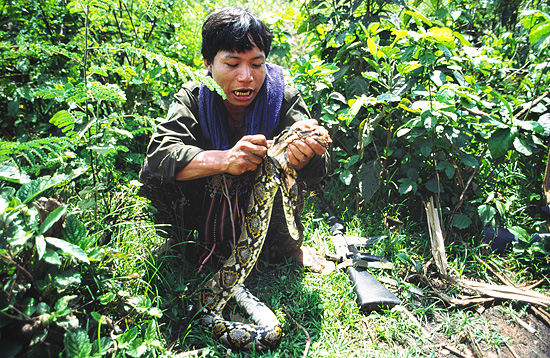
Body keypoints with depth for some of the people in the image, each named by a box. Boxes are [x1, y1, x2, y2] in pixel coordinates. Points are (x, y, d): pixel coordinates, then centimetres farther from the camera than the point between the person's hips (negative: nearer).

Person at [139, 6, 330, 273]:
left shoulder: (285, 100, -16)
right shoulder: (193, 98, -14)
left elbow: (317, 171, -26)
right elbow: (158, 153, -29)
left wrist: (305, 155, -52)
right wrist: (225, 159, -46)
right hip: (203, 217, 1)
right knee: (153, 175, -21)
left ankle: (287, 248, 0)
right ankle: (179, 242, 7)